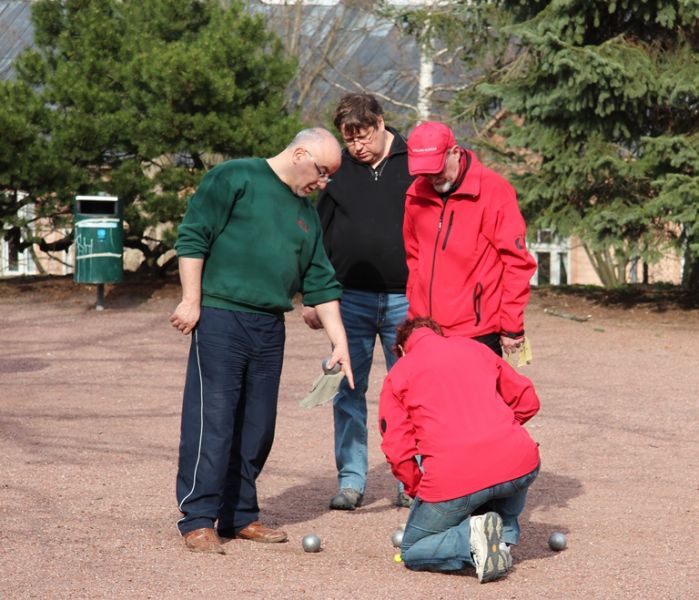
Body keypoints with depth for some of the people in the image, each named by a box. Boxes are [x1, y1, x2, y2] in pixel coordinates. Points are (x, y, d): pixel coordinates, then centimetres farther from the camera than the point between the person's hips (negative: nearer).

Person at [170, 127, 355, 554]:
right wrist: (191, 301, -13)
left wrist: (340, 342, 12)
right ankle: (198, 520, -3)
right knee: (212, 420, -8)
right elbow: (192, 236, -7)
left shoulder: (307, 215, 19)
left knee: (258, 426, 9)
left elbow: (321, 284, 19)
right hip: (220, 316, -7)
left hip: (270, 327, 7)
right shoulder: (235, 179, -2)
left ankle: (239, 515, 19)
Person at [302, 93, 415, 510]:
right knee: (348, 390, 2)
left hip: (405, 300, -2)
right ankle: (351, 481, 9)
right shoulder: (337, 170, 8)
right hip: (350, 299, 2)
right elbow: (318, 235, 12)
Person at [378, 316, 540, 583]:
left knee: (411, 551, 20)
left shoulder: (398, 374, 15)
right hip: (519, 462, 3)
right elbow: (528, 400, 24)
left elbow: (397, 450, 5)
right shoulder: (474, 348, 24)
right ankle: (504, 537, 13)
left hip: (454, 478, -3)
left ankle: (472, 536, -9)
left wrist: (417, 490, 19)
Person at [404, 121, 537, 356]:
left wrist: (511, 327, -6)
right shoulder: (417, 193, 10)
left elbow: (516, 262, -5)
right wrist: (414, 311, 13)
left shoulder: (494, 190, -6)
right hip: (425, 332, 5)